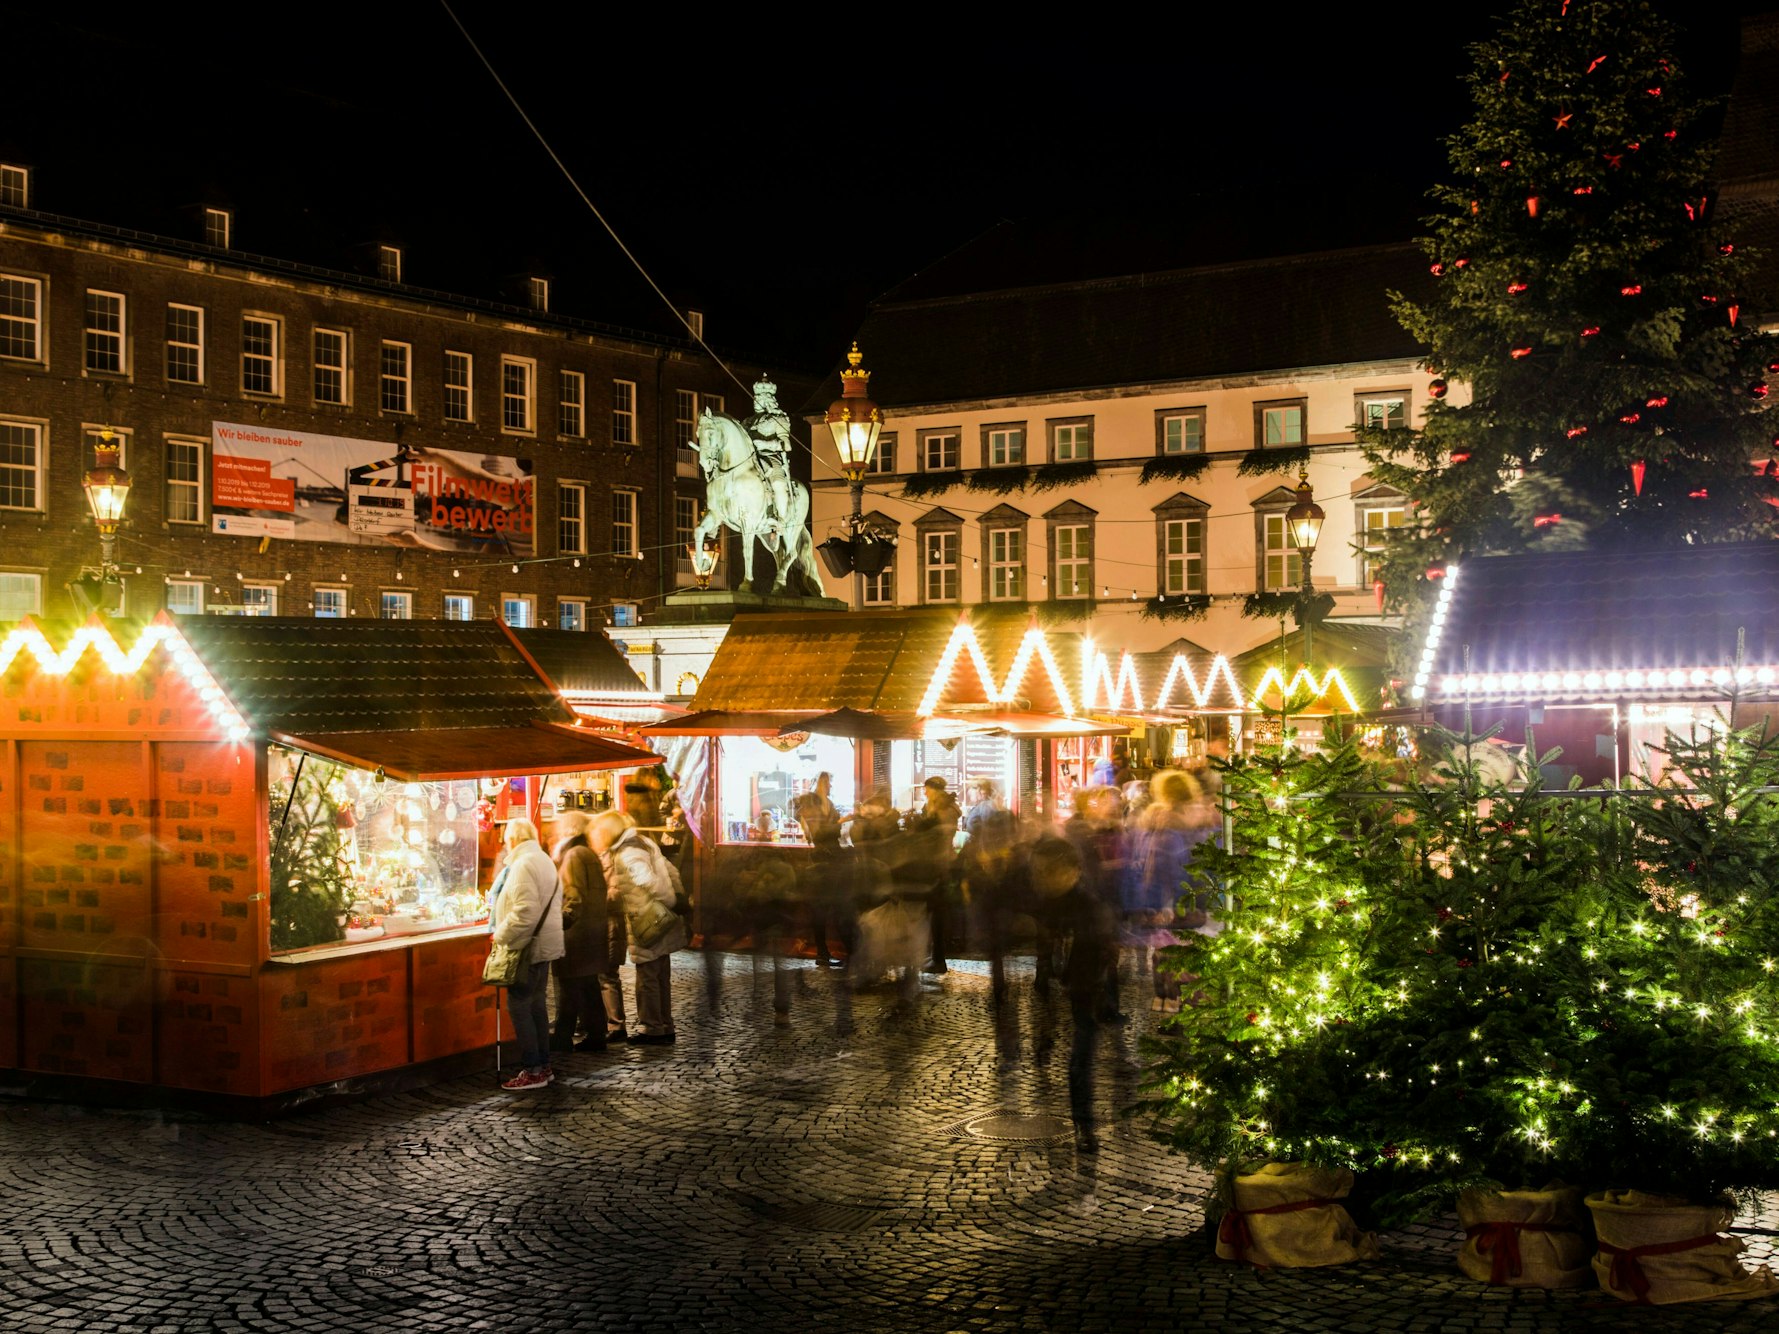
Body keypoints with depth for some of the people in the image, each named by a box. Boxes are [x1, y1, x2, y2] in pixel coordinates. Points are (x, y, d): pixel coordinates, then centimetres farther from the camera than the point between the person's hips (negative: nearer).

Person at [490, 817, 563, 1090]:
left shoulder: (523, 865, -17)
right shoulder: (544, 861, 15)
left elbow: (525, 912, -25)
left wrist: (501, 935, -13)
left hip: (528, 947, -10)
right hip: (544, 944, 10)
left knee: (519, 1007, -5)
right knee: (537, 1005, 15)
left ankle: (532, 1070, -4)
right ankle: (543, 1065, 21)